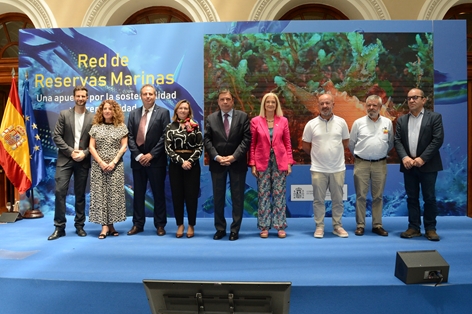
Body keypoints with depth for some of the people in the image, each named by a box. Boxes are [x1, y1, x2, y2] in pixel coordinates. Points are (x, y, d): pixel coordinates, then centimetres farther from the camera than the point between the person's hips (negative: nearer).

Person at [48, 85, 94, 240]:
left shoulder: (93, 117, 4)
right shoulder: (64, 114, 4)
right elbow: (56, 137, -1)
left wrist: (84, 153, -12)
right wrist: (71, 151, -10)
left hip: (83, 161, 0)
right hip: (65, 159, 0)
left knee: (80, 194, 7)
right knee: (60, 191, -6)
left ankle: (79, 226, 17)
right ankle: (59, 227, 3)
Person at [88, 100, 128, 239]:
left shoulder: (121, 127, 5)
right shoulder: (96, 127, 8)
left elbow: (124, 146, -1)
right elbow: (91, 147, 3)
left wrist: (114, 162, -11)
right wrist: (101, 162, -10)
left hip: (116, 165, -1)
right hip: (98, 165, 1)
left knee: (114, 193, -1)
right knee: (100, 193, -2)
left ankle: (111, 224, 7)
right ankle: (105, 226, 0)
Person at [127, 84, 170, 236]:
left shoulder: (163, 113, 0)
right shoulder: (133, 113, 10)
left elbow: (165, 136, -8)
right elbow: (130, 137, 5)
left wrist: (151, 154, -13)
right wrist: (138, 155, -8)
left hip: (156, 160, -3)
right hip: (138, 159, 3)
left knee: (158, 193, 4)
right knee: (138, 193, 9)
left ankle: (160, 225, 14)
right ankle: (138, 224, 19)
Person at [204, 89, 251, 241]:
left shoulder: (243, 116, 2)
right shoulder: (211, 118, 7)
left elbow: (246, 139, -6)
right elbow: (207, 140, 1)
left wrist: (234, 156, -15)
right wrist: (216, 157, -13)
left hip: (237, 163, -1)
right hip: (217, 163, 2)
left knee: (237, 198, 4)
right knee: (218, 198, 8)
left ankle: (235, 229, 15)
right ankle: (220, 228, 20)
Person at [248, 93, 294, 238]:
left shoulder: (283, 121, 4)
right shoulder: (255, 121, 1)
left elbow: (287, 143, 6)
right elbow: (252, 144, 1)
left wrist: (289, 163, 1)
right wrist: (252, 164, -4)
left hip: (280, 162, 1)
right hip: (262, 162, -1)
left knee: (279, 194, 4)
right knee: (263, 194, 3)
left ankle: (280, 226, 13)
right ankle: (264, 227, 13)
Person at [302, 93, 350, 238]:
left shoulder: (341, 122, 1)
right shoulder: (311, 124, -3)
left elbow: (345, 142, 12)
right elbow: (305, 145, 6)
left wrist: (334, 153, 12)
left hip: (338, 168, 1)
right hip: (318, 169, -1)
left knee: (338, 199, 10)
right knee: (318, 199, 7)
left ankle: (337, 226, 23)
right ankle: (319, 226, 18)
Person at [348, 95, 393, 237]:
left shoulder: (388, 122, 4)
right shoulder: (358, 123, -1)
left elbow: (390, 143, 15)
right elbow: (351, 143, 8)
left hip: (380, 164, 2)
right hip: (361, 164, -1)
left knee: (378, 196, 8)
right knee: (361, 196, 3)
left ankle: (377, 225, 18)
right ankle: (360, 225, 10)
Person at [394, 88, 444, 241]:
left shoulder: (434, 117, 0)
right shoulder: (401, 120, 11)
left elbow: (438, 140, -9)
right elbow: (397, 141, 4)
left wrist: (422, 158, -16)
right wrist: (404, 157, -13)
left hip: (427, 165, -3)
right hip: (408, 165, 3)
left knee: (429, 198, 3)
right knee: (411, 198, 7)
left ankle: (430, 228, 14)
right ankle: (414, 228, 14)